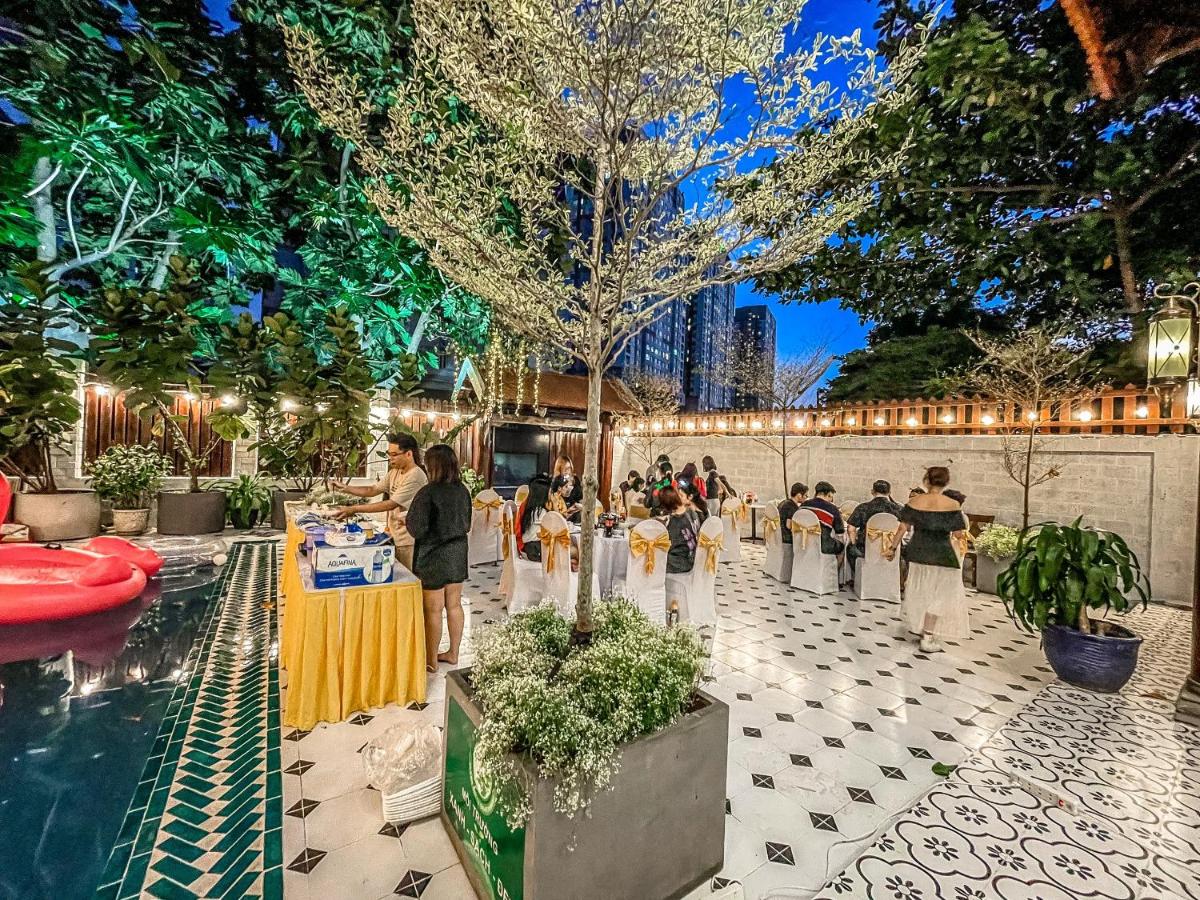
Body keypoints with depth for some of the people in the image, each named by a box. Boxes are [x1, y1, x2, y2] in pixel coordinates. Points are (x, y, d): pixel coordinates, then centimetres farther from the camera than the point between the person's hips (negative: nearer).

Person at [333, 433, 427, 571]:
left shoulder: (415, 476, -22)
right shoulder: (395, 472, 8)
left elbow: (390, 504, -24)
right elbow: (373, 490, 12)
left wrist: (353, 509, -21)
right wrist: (345, 488, -2)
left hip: (408, 542, -8)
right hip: (395, 538, 9)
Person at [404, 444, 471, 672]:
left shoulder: (428, 493, -19)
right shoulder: (463, 490, 0)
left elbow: (417, 529, -17)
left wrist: (407, 520, 2)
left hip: (434, 556, -6)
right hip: (458, 553, 6)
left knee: (433, 610, 6)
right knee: (454, 605, 16)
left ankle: (431, 661, 20)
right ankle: (453, 653, 29)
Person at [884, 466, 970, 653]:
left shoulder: (914, 501, -5)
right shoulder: (952, 505, -12)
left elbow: (903, 528, -3)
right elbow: (957, 534, -9)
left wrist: (893, 548, 5)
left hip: (917, 552, 3)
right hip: (942, 554, -3)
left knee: (919, 590, 21)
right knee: (939, 595, 9)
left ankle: (916, 626, 36)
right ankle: (928, 638, 11)